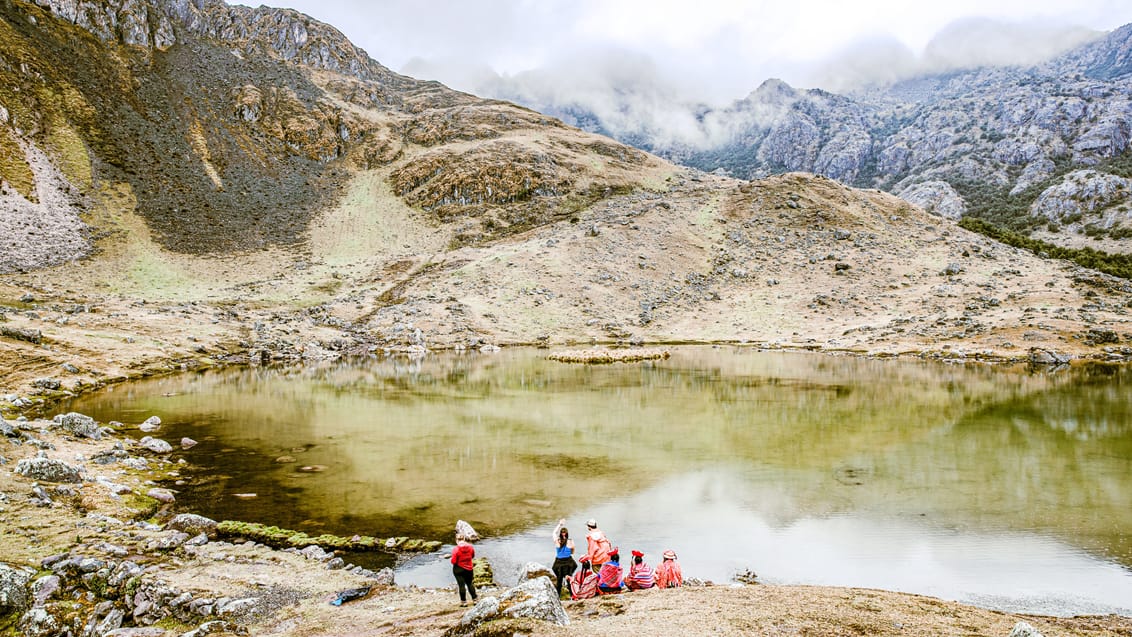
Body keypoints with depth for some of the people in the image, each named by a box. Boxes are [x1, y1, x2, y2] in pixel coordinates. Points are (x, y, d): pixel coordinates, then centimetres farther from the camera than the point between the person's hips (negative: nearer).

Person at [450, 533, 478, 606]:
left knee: (461, 585, 5)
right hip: (469, 568, 4)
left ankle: (463, 601, 10)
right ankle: (474, 599, 22)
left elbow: (453, 561, -18)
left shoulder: (456, 549, -20)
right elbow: (473, 556, 8)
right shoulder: (470, 547, -7)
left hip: (459, 569, -4)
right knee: (470, 584, 18)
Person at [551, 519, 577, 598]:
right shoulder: (570, 542, -11)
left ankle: (558, 595, 17)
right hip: (568, 561, -1)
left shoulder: (557, 541, -9)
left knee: (559, 579, 12)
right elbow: (572, 552, 4)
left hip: (558, 561, 1)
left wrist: (559, 524, 18)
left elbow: (554, 533, 11)